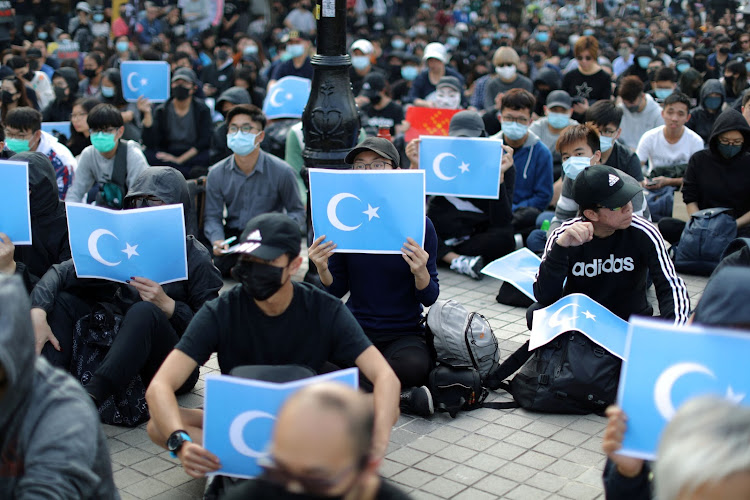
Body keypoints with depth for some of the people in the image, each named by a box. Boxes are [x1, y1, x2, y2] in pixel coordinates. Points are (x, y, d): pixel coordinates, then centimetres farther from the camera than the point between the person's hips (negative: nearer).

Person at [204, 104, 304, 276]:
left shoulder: (282, 172, -8)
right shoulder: (217, 173, 0)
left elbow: (297, 211, -1)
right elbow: (212, 216, 3)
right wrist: (217, 240, -19)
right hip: (232, 235, 2)